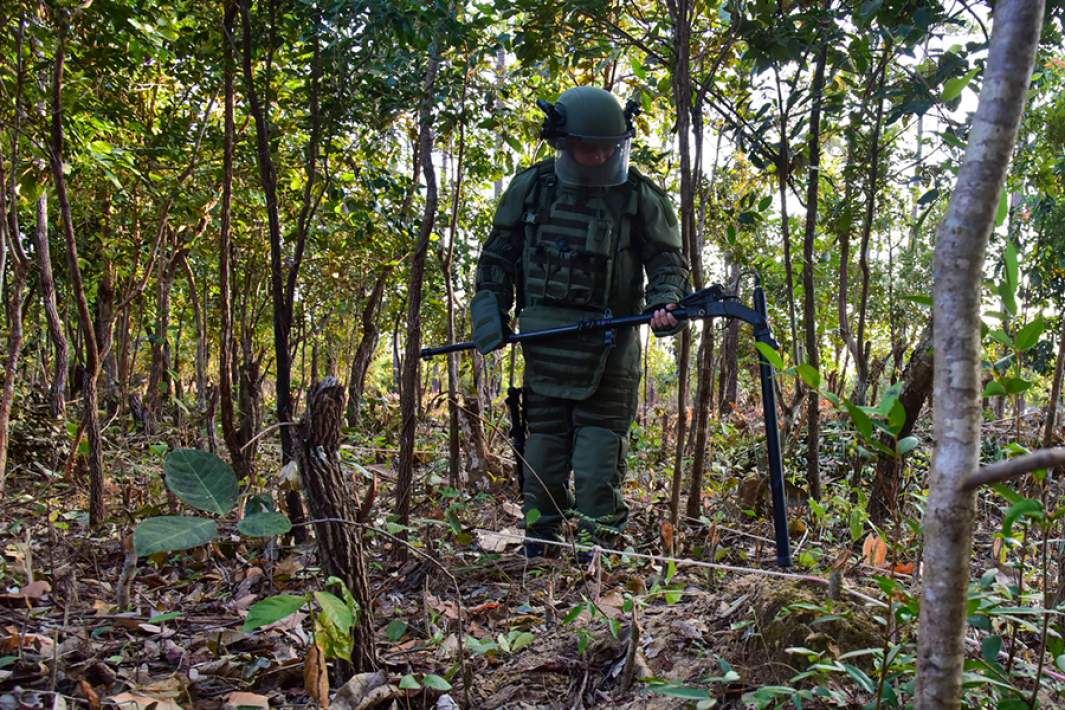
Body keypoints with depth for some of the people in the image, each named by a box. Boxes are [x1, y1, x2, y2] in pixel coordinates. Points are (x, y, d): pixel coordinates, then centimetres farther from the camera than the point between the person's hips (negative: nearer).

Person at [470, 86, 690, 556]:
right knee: (543, 447, 9)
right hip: (543, 342, 2)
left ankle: (600, 549, 4)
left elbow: (667, 258, 2)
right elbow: (498, 256, 10)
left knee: (599, 450, -4)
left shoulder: (641, 196, -1)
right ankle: (538, 545, 21)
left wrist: (665, 302, -18)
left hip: (608, 346, -2)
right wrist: (490, 313, 1)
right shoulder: (530, 187, 4)